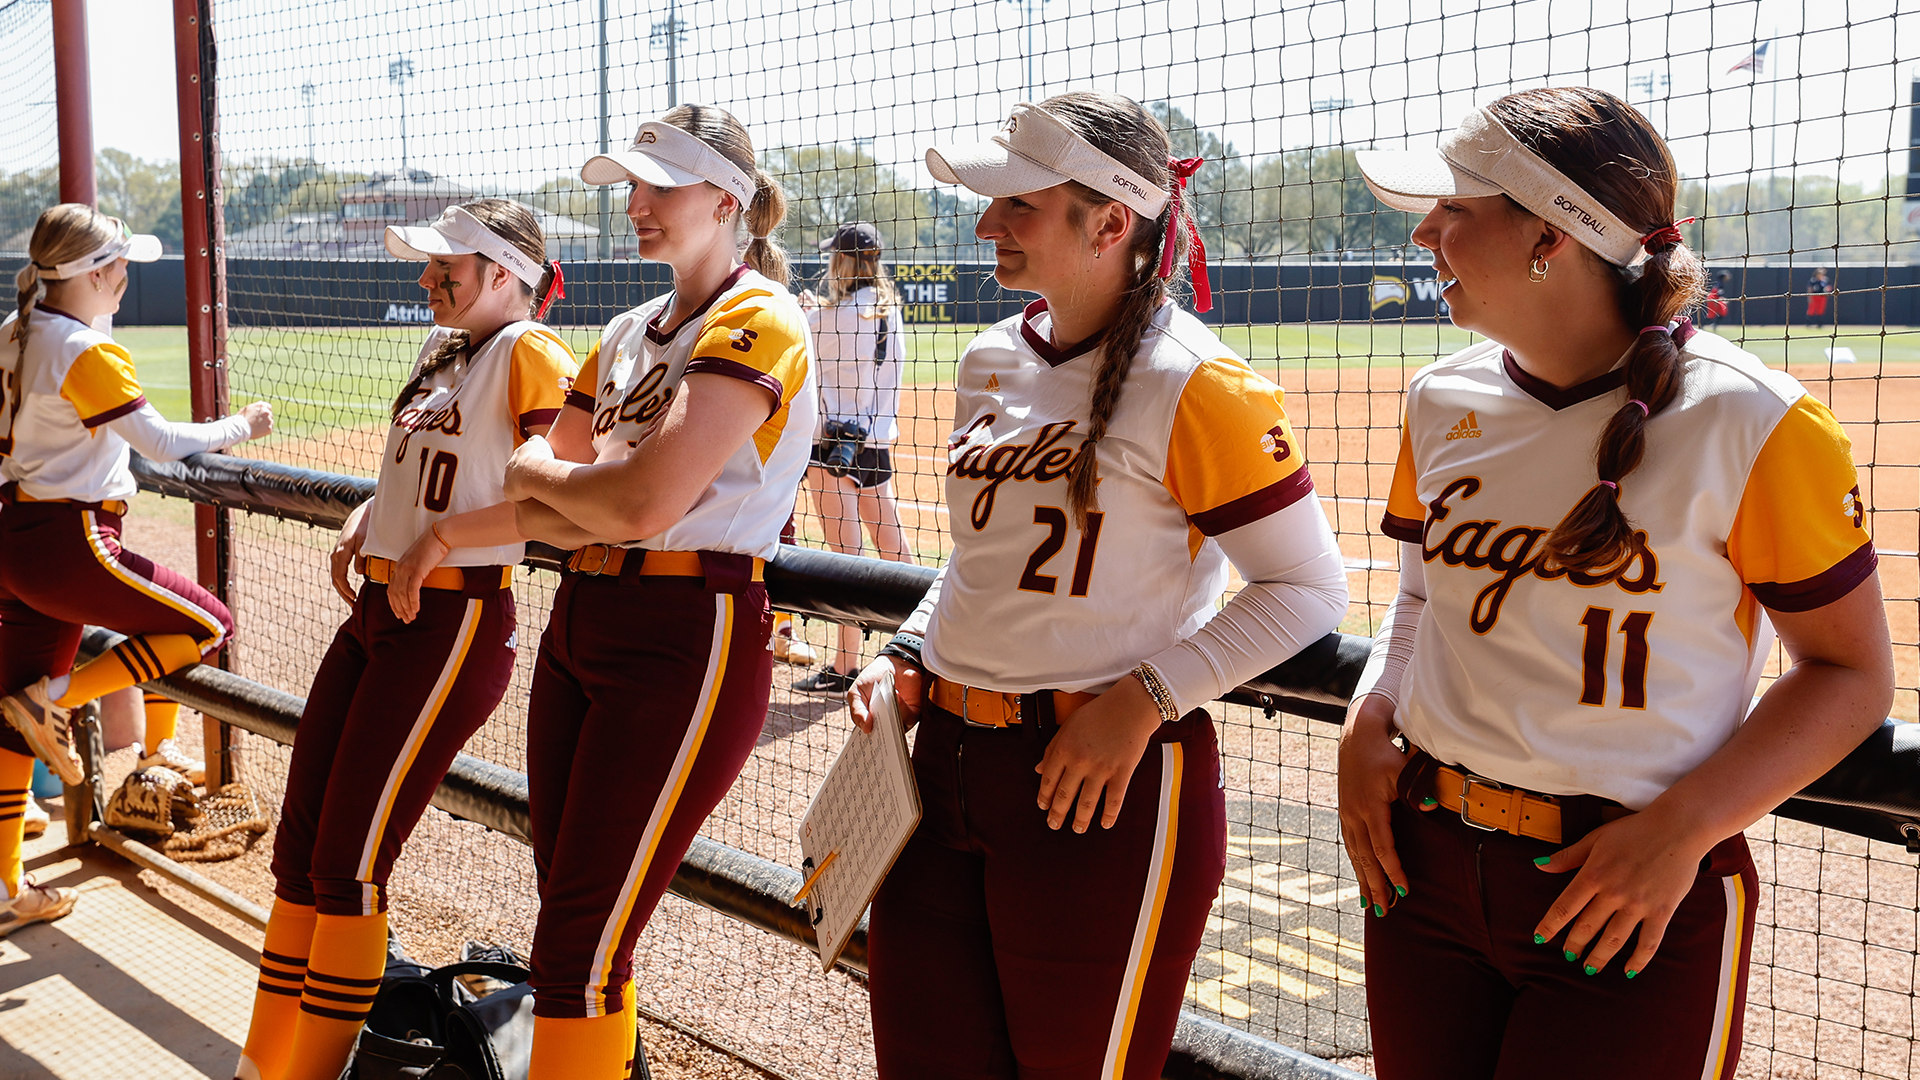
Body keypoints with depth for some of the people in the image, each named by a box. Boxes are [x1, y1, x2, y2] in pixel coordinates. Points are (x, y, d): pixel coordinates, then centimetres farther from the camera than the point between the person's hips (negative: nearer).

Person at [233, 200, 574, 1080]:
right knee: (299, 848, 11)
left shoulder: (530, 350, -10)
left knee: (349, 866, -6)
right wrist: (363, 523, 12)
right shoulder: (444, 356, 18)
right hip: (377, 612, 9)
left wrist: (441, 537, -18)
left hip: (454, 622, -9)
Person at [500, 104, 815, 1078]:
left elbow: (643, 501, -20)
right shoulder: (628, 333, 17)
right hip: (579, 622, 9)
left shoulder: (756, 322, -10)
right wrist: (593, 502, -7)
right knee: (567, 916, 13)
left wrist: (541, 475, -1)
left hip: (688, 641, -8)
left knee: (580, 948, -6)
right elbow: (528, 493, 15)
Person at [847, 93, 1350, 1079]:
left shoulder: (1189, 383, -14)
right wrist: (910, 653, 8)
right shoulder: (990, 361, 9)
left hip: (1105, 788, -7)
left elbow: (1308, 586, -13)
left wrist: (1147, 697, -19)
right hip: (946, 764, 8)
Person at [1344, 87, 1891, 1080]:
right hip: (1426, 865, 5)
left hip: (1640, 905, -5)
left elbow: (1852, 673, -7)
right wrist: (1366, 729, -1)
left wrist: (1680, 831, -17)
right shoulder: (1442, 401, 4)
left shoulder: (1751, 422, -12)